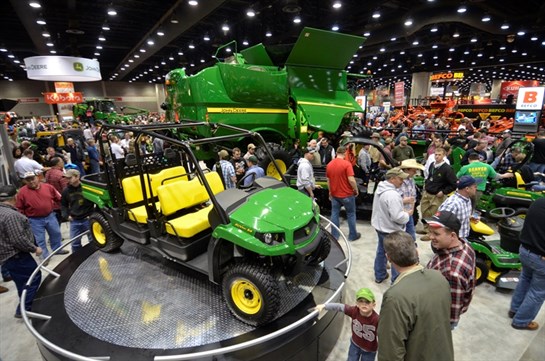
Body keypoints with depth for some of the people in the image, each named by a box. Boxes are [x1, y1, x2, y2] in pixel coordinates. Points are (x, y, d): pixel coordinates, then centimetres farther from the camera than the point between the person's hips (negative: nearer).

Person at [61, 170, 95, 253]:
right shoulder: (66, 190, 1)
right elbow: (63, 205, 17)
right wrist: (66, 215, 4)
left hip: (88, 219, -4)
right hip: (74, 221, 4)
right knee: (75, 243, 13)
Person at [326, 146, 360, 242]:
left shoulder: (329, 165, 1)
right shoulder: (347, 164, -16)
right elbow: (351, 180, -22)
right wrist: (356, 190, -5)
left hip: (334, 194, 4)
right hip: (347, 194, -4)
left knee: (334, 214, 12)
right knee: (351, 214, 11)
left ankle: (334, 235, 18)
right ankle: (353, 235, 21)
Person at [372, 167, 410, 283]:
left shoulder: (380, 188, 1)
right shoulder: (392, 194, -30)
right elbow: (397, 217, -30)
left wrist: (402, 201, 6)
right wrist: (407, 214, -11)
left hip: (380, 226, 9)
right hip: (392, 231, -9)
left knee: (381, 250, 22)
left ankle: (379, 275, 38)